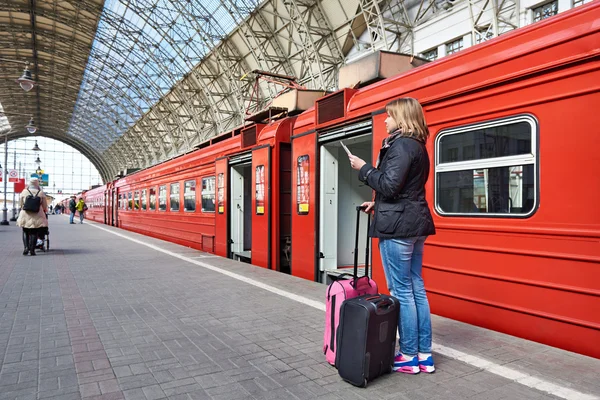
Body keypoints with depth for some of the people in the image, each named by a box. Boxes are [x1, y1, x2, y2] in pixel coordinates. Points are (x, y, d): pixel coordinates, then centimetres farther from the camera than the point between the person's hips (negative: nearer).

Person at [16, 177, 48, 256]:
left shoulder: (24, 192, -1)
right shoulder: (41, 193, -5)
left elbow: (20, 203, 7)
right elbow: (45, 206, -1)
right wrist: (45, 211, 20)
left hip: (25, 216, 1)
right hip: (37, 217, -1)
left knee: (25, 232, 14)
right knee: (34, 233, 6)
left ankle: (26, 247, 2)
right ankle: (32, 249, 4)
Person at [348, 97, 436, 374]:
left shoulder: (401, 145, -12)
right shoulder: (417, 146, 18)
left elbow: (390, 186, -20)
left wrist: (364, 168, -8)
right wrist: (378, 204, 21)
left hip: (397, 226, -10)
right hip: (415, 223, 10)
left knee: (401, 292, -1)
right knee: (416, 288, 12)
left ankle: (409, 356, 10)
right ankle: (424, 355, 21)